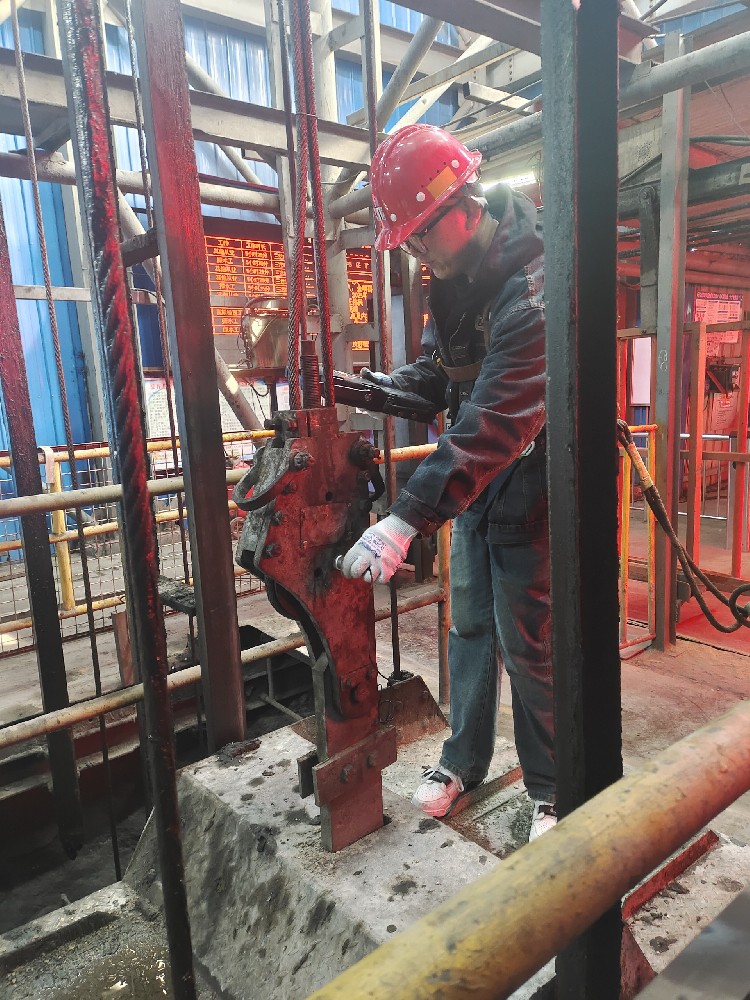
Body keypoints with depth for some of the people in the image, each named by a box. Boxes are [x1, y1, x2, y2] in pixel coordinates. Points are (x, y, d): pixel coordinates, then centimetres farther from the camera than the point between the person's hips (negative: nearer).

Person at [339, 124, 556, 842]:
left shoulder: (533, 288, -27)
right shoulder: (456, 274, 3)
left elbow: (496, 423, -36)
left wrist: (406, 520, -39)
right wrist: (371, 387, -8)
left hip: (529, 492, -8)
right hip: (473, 486, 8)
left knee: (527, 646, 3)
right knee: (469, 627, 16)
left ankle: (553, 790, 26)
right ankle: (464, 760, 36)